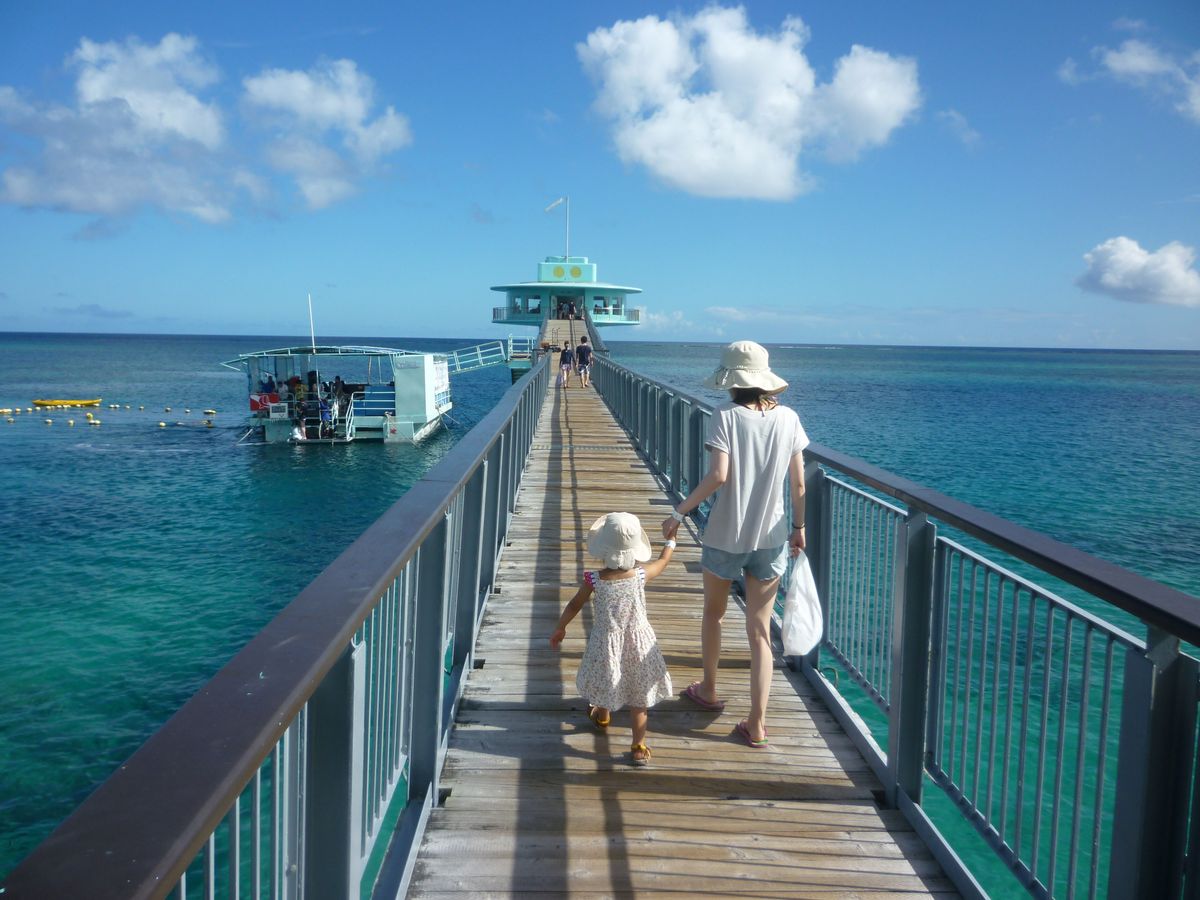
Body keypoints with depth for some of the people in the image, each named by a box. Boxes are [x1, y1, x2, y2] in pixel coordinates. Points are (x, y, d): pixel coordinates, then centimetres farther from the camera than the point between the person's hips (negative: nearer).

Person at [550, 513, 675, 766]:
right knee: (638, 698, 11)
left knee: (606, 679, 28)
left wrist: (560, 628, 13)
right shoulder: (641, 576, -17)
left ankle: (603, 716, 54)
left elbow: (574, 606, -4)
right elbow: (663, 560, 4)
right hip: (637, 642, 0)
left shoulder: (594, 580, -18)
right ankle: (638, 747, 15)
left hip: (607, 641, 0)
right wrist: (671, 540, 23)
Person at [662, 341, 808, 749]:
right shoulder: (788, 418, -1)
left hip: (725, 535, -2)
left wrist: (679, 513, -14)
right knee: (760, 630, 8)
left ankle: (708, 691, 40)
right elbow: (798, 483, 2)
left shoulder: (725, 416, -12)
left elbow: (718, 475, -22)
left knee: (713, 614, 22)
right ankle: (757, 724, 7)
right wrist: (798, 527, 15)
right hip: (771, 539, 3)